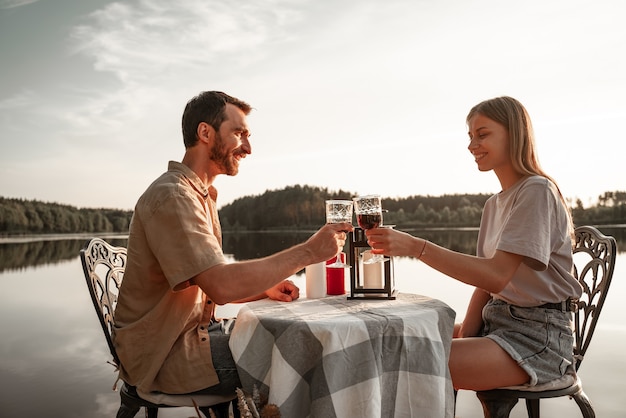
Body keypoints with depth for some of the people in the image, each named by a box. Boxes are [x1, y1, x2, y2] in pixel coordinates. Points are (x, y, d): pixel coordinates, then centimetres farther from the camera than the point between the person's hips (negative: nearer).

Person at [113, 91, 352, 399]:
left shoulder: (202, 195, 14)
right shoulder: (171, 195, -19)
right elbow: (221, 286, -31)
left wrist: (264, 289, -2)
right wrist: (308, 252, -25)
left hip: (197, 329, 9)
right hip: (166, 354, -9)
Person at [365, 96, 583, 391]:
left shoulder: (537, 191, -14)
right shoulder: (494, 204, 14)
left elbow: (496, 276, -25)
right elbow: (485, 282, 9)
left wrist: (416, 247, -31)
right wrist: (465, 335, -5)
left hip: (537, 335, -8)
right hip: (494, 321, 8)